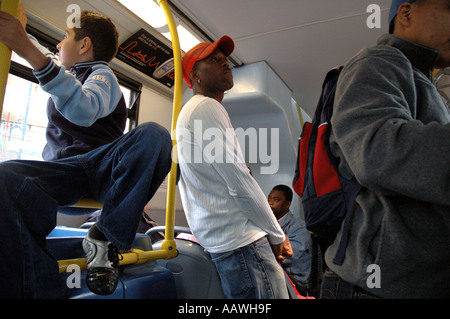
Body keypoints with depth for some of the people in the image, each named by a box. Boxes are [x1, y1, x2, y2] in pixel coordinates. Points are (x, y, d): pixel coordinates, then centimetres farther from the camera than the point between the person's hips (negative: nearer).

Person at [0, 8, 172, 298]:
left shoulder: (102, 76, 3)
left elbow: (85, 110, -23)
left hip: (101, 167, -5)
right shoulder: (70, 76, 29)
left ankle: (106, 238, -30)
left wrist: (30, 50, -30)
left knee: (153, 134, -36)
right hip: (63, 171, 5)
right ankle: (42, 290, -37)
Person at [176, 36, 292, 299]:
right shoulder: (207, 107, -10)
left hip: (219, 235, 10)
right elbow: (240, 185, -16)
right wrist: (277, 235, -2)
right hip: (240, 238, -10)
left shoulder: (193, 111, 22)